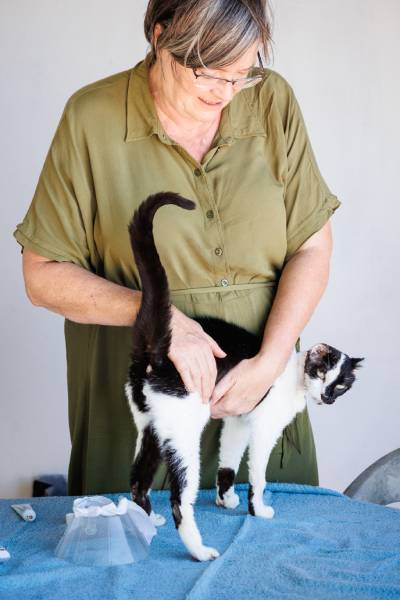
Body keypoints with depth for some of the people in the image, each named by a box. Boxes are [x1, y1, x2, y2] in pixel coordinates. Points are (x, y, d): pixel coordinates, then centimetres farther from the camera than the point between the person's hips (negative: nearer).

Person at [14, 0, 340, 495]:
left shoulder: (272, 100, -3)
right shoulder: (91, 117, -9)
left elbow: (312, 247, -1)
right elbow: (43, 275, -7)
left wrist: (270, 362, -14)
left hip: (262, 399, 3)